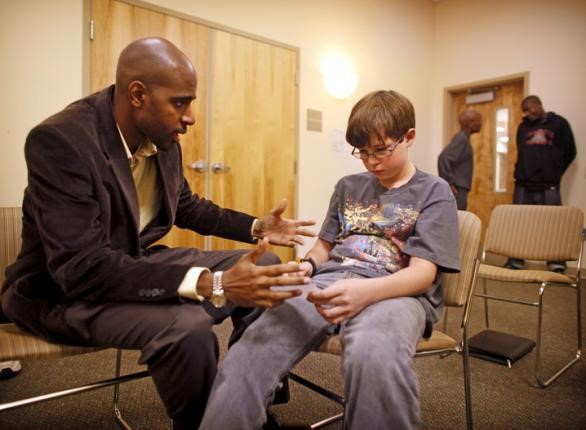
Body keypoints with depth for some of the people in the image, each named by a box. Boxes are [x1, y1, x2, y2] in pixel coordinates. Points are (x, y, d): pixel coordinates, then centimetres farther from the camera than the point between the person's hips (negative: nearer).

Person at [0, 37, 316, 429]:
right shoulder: (59, 140, -25)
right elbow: (83, 268, -33)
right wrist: (211, 284, -41)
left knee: (266, 266, 1)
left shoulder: (162, 137, -5)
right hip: (64, 289, -7)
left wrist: (257, 227, 3)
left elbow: (186, 206, 14)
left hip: (138, 262, 7)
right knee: (187, 326, -36)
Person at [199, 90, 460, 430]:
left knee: (374, 356, -40)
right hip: (329, 282, 4)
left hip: (396, 292, -3)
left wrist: (366, 292, -27)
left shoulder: (435, 192, 5)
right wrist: (306, 267, 0)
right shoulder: (348, 186, 21)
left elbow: (422, 273, -7)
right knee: (251, 350, -25)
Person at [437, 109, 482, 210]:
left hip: (460, 189, 10)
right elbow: (444, 158, -27)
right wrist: (449, 183, -22)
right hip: (457, 190, -10)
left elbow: (448, 158, 23)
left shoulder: (463, 138, 16)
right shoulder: (461, 138, -13)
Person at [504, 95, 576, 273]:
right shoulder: (523, 127, 13)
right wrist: (522, 174, 13)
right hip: (523, 185, 3)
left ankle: (557, 266, 4)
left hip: (548, 186, -3)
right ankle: (516, 262, 14)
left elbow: (569, 152, 9)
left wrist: (553, 173, 13)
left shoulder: (559, 123, 4)